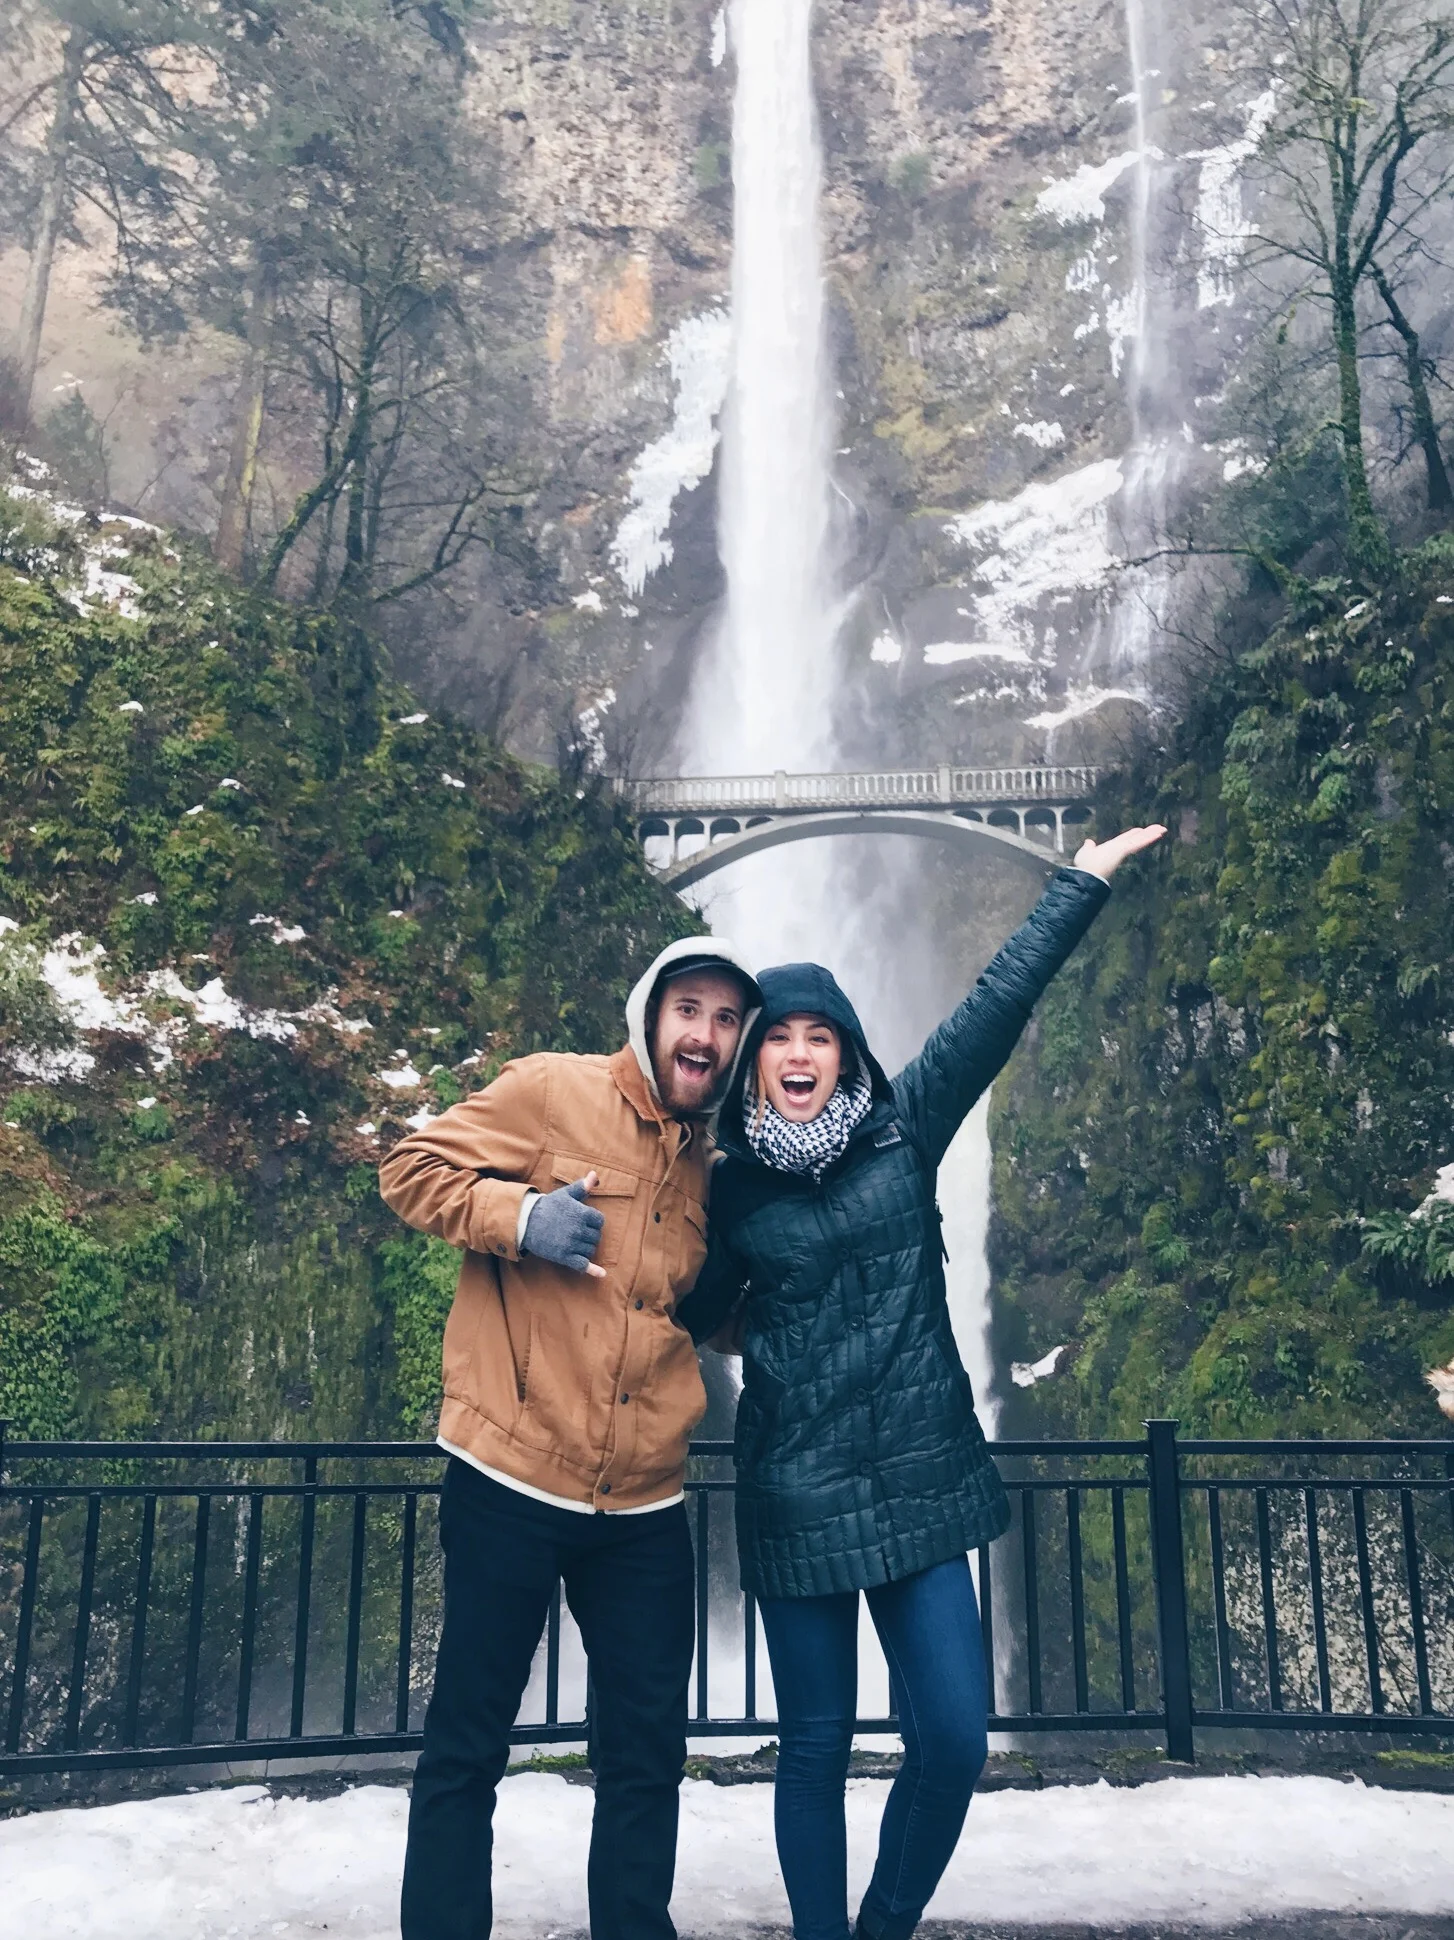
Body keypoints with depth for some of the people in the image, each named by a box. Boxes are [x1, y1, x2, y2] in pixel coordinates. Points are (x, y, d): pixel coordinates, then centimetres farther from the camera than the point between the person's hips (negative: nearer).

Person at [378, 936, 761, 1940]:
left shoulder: (707, 1167, 13)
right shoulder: (553, 1091, -6)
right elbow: (413, 1168, -4)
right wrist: (519, 1215, -19)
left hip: (646, 1505, 6)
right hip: (511, 1480, -5)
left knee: (648, 1753, 13)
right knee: (468, 1745, 8)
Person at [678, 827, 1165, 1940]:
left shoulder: (901, 1132, 1)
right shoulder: (729, 1186, 2)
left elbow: (998, 1005, -1)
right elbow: (694, 1316, 13)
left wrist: (1086, 880, -1)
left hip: (922, 1482, 1)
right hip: (796, 1496, -1)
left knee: (954, 1738, 1)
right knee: (817, 1744, 8)